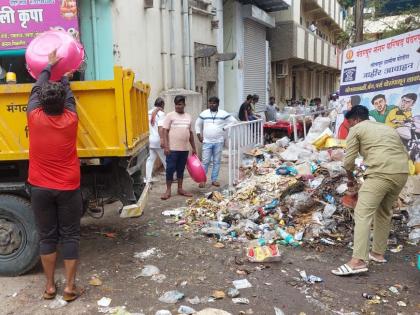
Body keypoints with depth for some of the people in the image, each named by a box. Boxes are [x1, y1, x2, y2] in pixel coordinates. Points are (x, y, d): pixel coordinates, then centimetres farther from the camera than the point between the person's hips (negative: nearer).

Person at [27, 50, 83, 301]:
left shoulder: (34, 118, -8)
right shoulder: (70, 120, -8)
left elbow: (36, 90, 10)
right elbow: (69, 97, 13)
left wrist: (49, 66, 23)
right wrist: (66, 79, 32)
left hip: (40, 188, 1)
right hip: (68, 188, -1)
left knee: (47, 236, 10)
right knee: (70, 236, 6)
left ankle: (50, 286, 19)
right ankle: (70, 287, 11)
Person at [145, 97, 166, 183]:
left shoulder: (148, 113, 13)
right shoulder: (160, 113, -9)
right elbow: (160, 127, -19)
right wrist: (162, 139, -23)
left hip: (150, 140, 6)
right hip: (158, 140, -6)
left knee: (150, 160, 7)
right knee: (165, 159, 5)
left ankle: (148, 179, 5)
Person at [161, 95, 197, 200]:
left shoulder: (188, 116, 12)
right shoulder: (170, 115, -2)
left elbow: (190, 133, 18)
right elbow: (165, 131, -6)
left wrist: (194, 148, 17)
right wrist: (166, 146, -15)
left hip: (184, 149, 4)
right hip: (172, 148, -4)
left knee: (181, 169, 12)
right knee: (170, 169, -1)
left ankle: (180, 189, 22)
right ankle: (168, 190, 8)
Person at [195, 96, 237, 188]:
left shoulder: (223, 114, 1)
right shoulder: (204, 114, 5)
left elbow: (234, 121, 4)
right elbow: (198, 124, 16)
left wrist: (225, 128, -4)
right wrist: (199, 135, 8)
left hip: (219, 142, 0)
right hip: (207, 142, 0)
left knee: (217, 161, 6)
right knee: (205, 161, -2)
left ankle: (214, 179, 15)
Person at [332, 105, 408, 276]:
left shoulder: (356, 130, 12)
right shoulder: (387, 128, 31)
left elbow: (349, 161, 8)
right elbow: (404, 153, 27)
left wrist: (350, 178, 25)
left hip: (381, 173, -7)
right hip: (402, 173, 8)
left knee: (363, 214, -8)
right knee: (384, 212, 22)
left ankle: (358, 261, -16)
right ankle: (378, 253, 29)